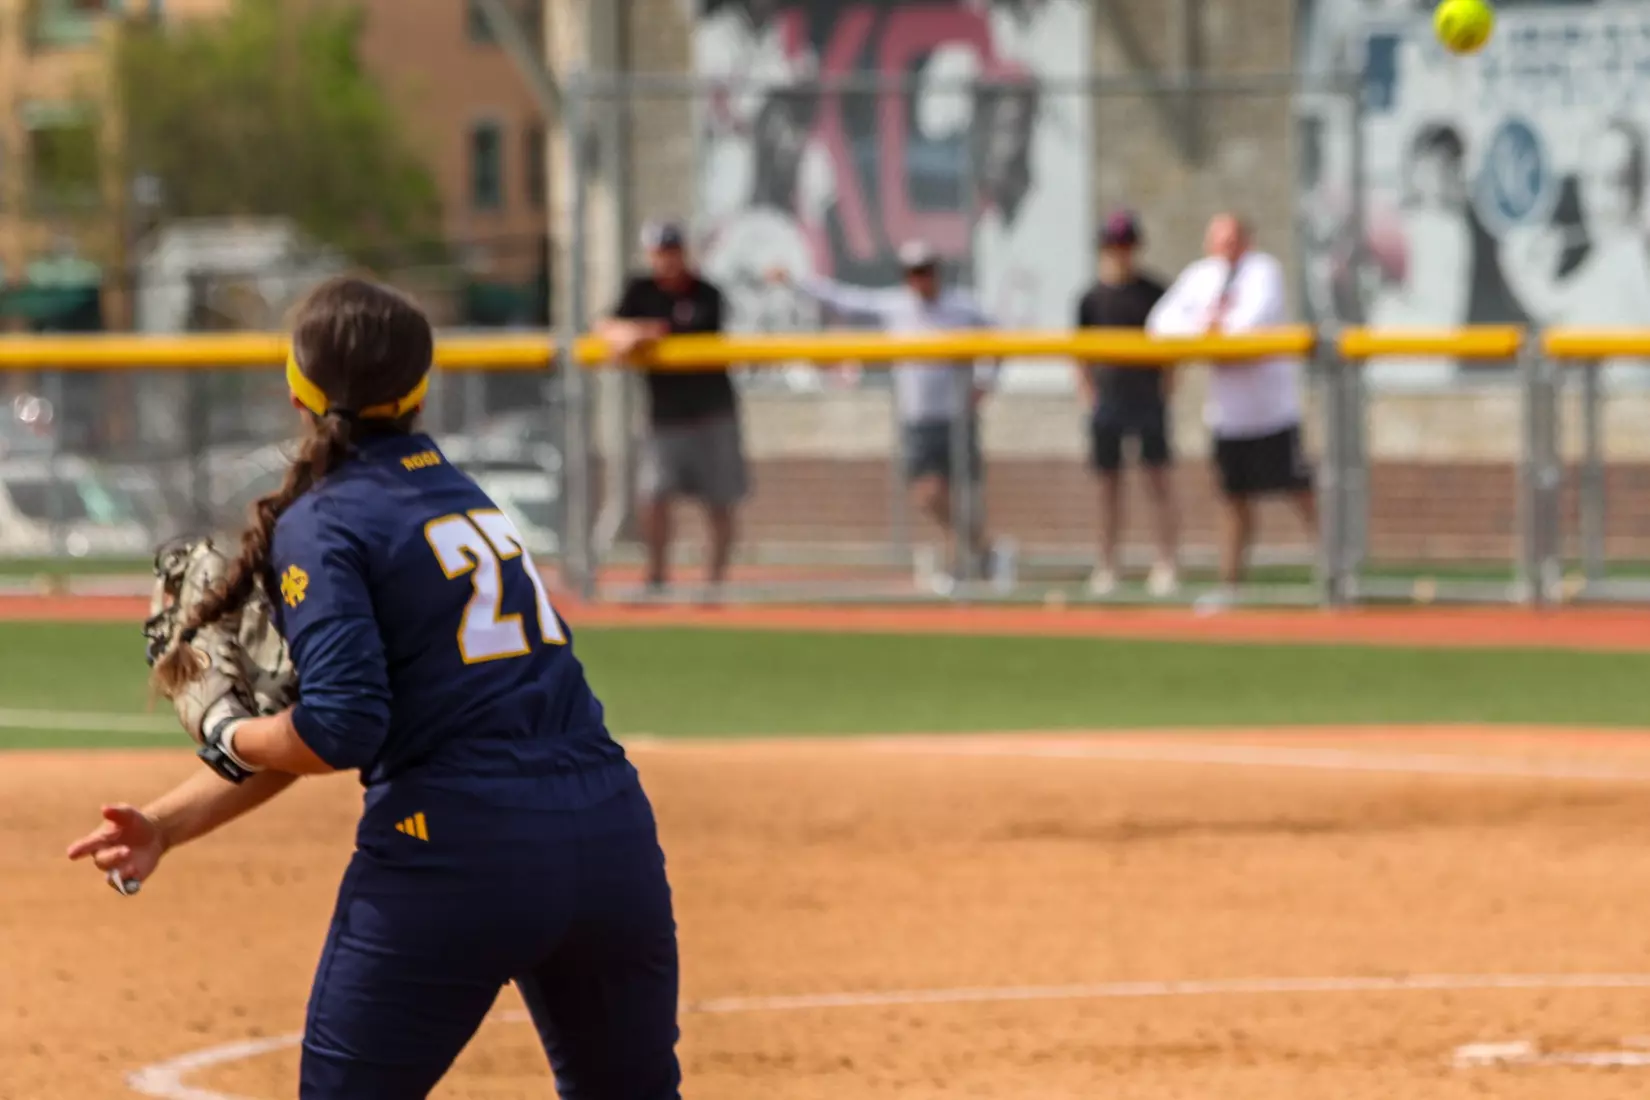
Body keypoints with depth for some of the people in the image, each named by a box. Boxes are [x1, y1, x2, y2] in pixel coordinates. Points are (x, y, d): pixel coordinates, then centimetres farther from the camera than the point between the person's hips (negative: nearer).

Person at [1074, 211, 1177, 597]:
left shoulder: (1152, 292, 3)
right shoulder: (1092, 298, 7)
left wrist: (1165, 391, -1)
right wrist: (1089, 397, 3)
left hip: (1147, 395, -2)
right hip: (1107, 399, 2)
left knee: (1158, 477, -5)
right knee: (1109, 482, 5)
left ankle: (1166, 564, -6)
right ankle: (1106, 564, 9)